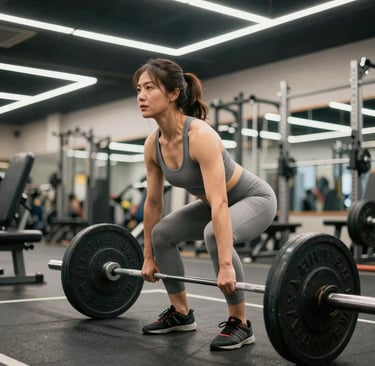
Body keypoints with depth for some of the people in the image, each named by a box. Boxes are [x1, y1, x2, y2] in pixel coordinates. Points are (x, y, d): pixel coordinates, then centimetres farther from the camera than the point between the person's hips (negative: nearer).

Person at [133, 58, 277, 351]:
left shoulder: (200, 136, -34)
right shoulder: (153, 145, -11)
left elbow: (220, 203, -41)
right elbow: (153, 202, -1)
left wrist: (226, 265, -45)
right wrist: (148, 256, 4)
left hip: (255, 198, -8)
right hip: (215, 202, 8)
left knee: (214, 235, -35)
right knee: (161, 233, 2)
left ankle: (240, 323, -17)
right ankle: (181, 313, 15)